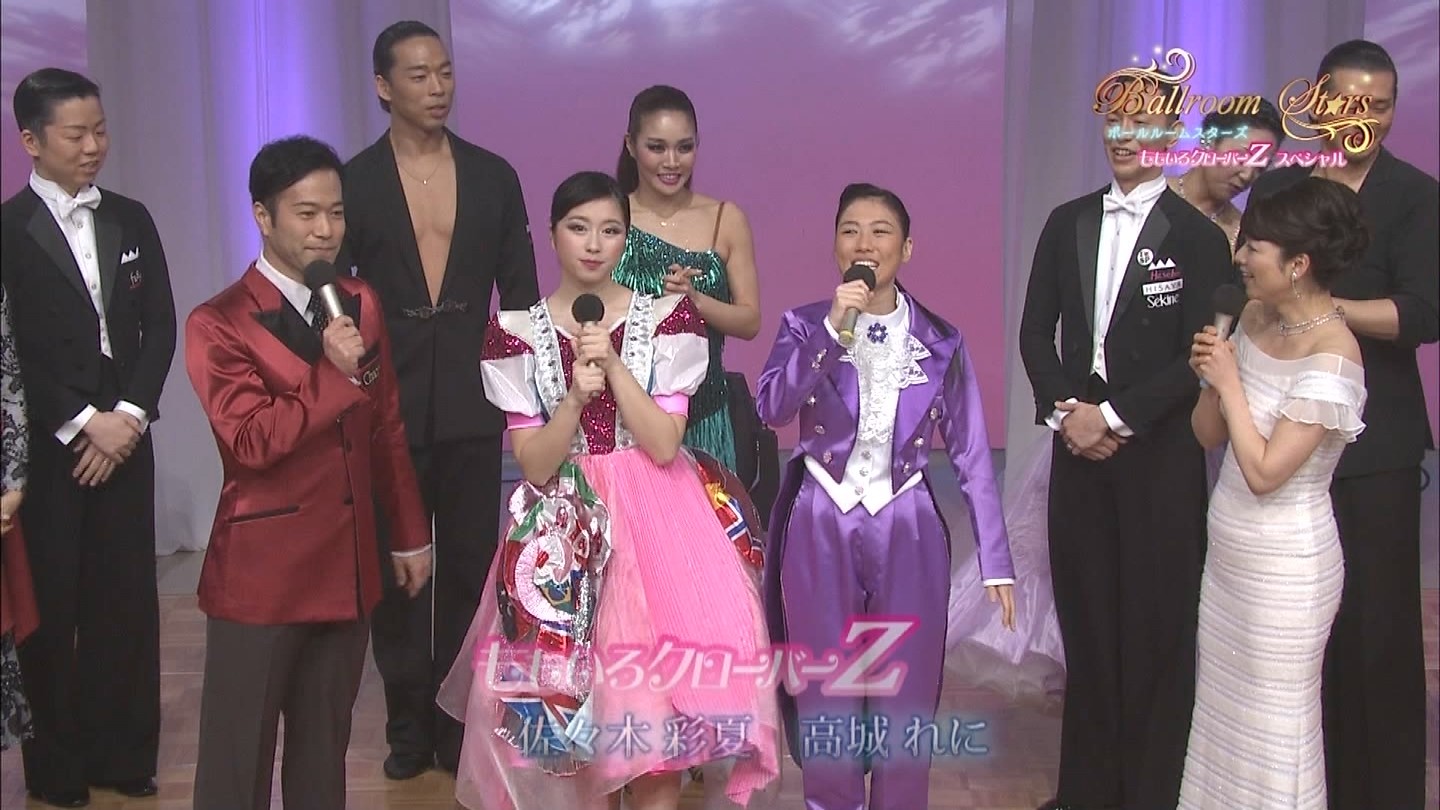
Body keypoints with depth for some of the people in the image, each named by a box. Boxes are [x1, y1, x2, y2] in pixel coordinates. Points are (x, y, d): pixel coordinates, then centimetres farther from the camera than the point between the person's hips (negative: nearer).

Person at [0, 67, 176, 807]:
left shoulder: (130, 220, 10)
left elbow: (159, 326, 7)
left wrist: (130, 415, -4)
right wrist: (84, 423, -11)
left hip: (123, 438, 4)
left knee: (128, 600, 4)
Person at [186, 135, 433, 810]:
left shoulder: (360, 305, 8)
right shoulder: (217, 324, -9)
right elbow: (253, 440, -21)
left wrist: (410, 534, 14)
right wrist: (338, 374, -19)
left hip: (349, 569, 5)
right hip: (260, 572, -5)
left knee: (325, 748, 15)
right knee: (238, 754, 6)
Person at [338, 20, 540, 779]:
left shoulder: (493, 176, 4)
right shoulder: (354, 181, -1)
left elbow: (519, 293, 8)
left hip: (472, 406, 1)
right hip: (386, 408, -1)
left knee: (468, 569, 8)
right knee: (394, 572, 9)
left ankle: (458, 719, 21)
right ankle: (408, 723, 23)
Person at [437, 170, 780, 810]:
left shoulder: (668, 318, -2)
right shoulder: (516, 331, -1)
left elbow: (663, 446, -8)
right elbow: (533, 465, -5)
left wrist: (614, 364, -17)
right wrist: (575, 397, -21)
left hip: (654, 524, 0)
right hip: (566, 534, 1)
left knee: (657, 693, -1)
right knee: (575, 704, 5)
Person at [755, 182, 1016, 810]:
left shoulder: (941, 341, 1)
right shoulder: (805, 325, -1)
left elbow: (971, 453, 1)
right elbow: (771, 409, -18)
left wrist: (996, 559, -1)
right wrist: (833, 329, -25)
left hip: (908, 531, 1)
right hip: (821, 529, 0)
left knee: (905, 699, 8)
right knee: (826, 696, 9)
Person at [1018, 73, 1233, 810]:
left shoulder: (1196, 235, -4)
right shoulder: (1067, 223, 10)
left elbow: (1200, 357, -8)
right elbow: (1036, 332, 9)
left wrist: (1115, 416, -12)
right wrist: (1064, 412, -5)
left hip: (1158, 452, -4)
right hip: (1079, 444, 4)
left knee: (1155, 624, 2)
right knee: (1085, 617, 9)